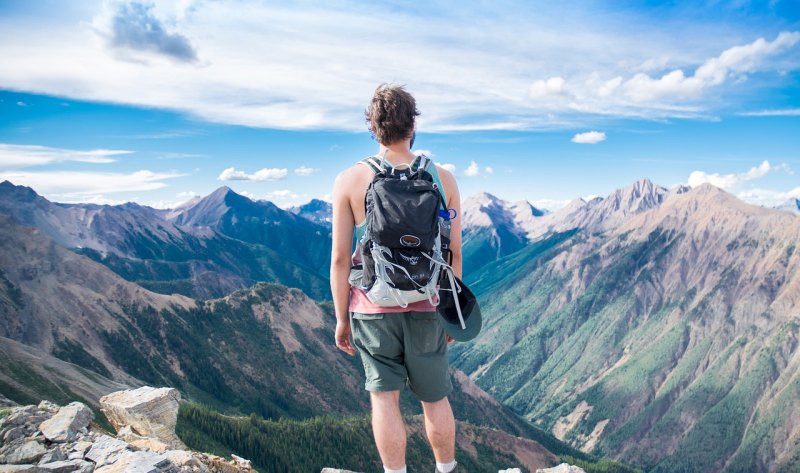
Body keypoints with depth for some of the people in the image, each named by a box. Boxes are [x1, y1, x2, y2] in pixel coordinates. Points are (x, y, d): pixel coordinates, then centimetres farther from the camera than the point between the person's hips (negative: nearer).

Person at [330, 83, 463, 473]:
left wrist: (341, 318, 3)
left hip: (374, 307, -1)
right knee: (435, 398, 18)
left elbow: (340, 258, -7)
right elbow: (454, 253, 0)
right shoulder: (443, 179, -4)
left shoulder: (349, 181, -7)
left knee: (384, 397, 8)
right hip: (426, 307, 2)